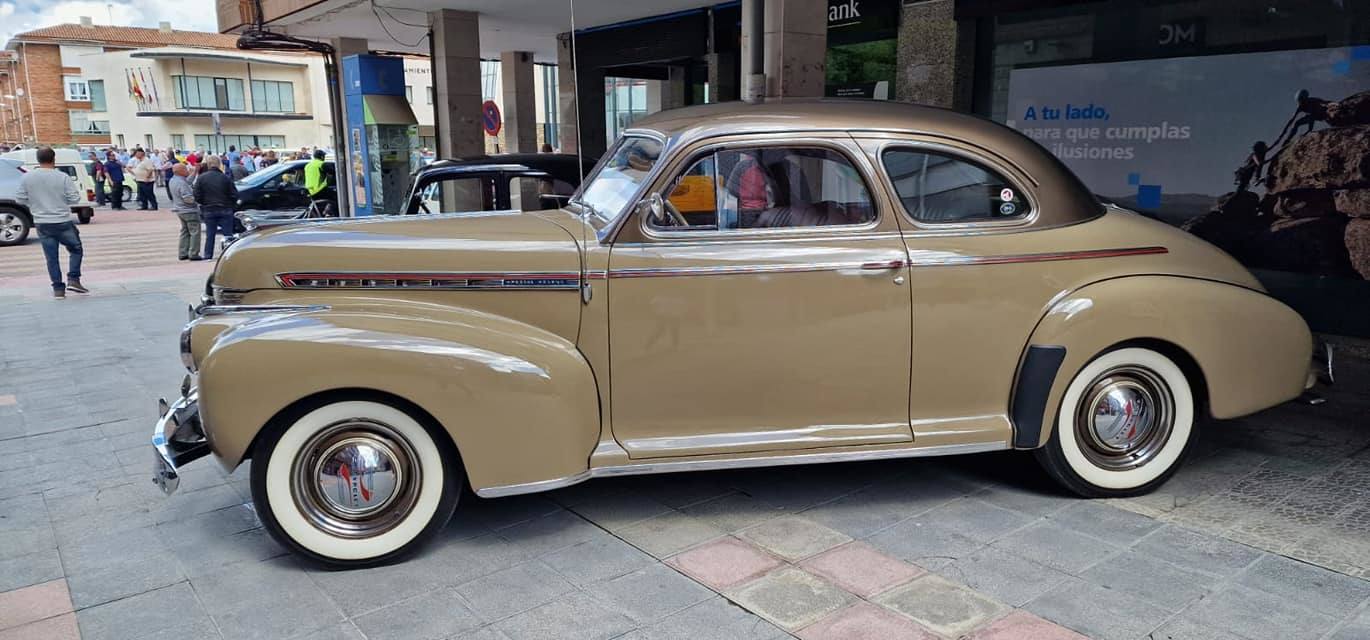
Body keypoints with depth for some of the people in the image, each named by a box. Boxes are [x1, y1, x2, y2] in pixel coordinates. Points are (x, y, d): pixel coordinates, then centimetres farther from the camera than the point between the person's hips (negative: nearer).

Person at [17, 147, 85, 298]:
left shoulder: (27, 178, -2)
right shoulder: (62, 177, -11)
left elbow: (20, 199, 3)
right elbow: (75, 198, -9)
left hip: (42, 224, 3)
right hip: (63, 223, -3)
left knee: (51, 257, 9)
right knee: (76, 250, 15)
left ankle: (58, 288, 9)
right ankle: (73, 279, 1)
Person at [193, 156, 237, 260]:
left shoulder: (201, 178, -5)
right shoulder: (225, 178, -9)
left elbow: (197, 196, -5)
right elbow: (234, 195, -7)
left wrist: (205, 204, 13)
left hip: (208, 211, 2)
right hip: (225, 210, -2)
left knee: (210, 235, 11)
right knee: (227, 234, 3)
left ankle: (208, 255, 16)